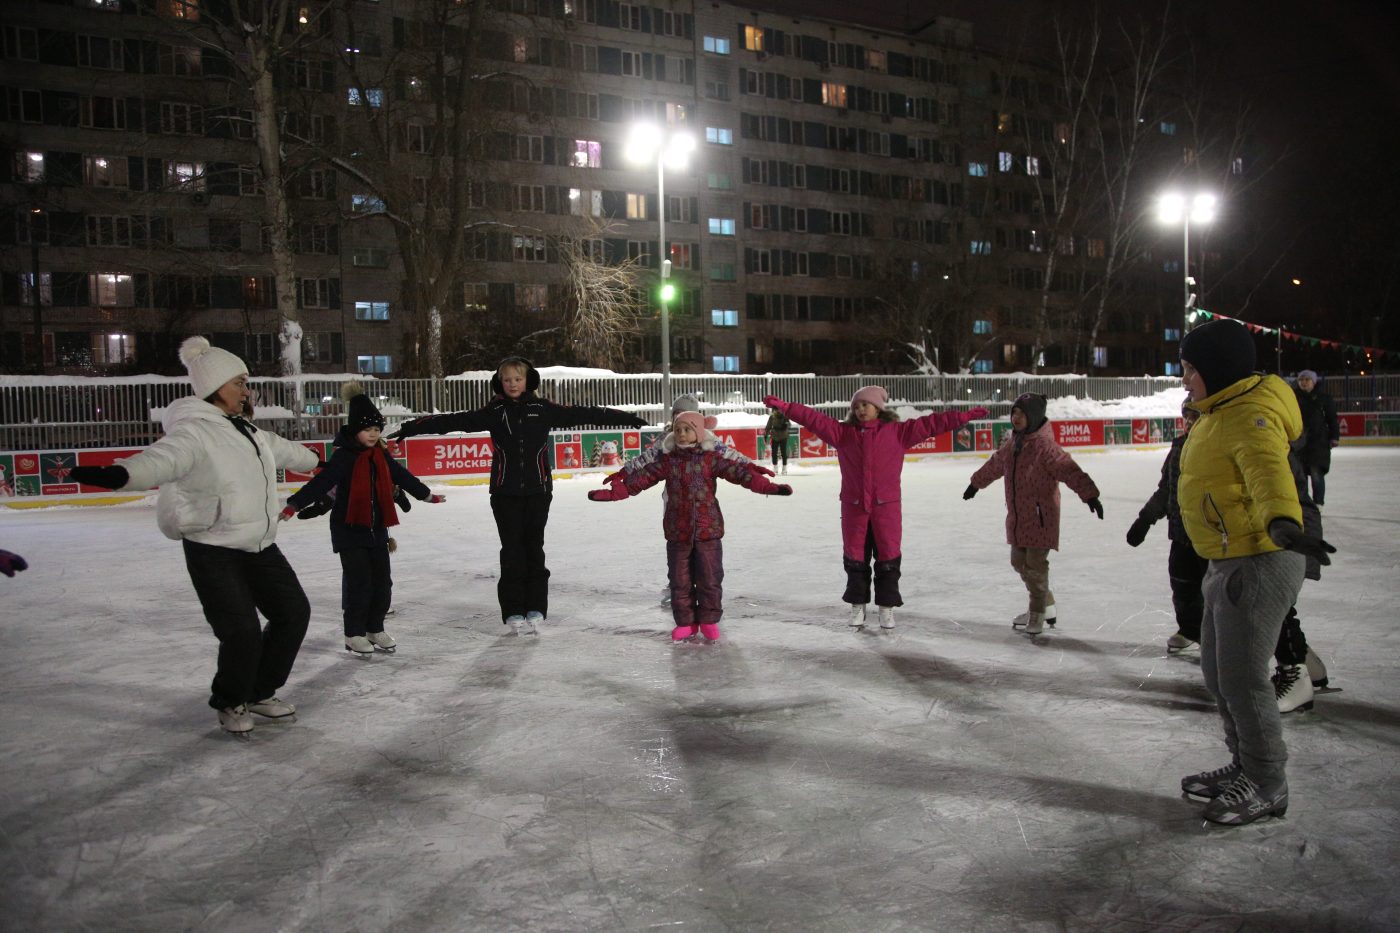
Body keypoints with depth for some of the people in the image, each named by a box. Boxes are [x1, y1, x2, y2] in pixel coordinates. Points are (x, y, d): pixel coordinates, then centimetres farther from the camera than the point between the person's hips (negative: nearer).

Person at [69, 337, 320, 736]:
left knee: (293, 611, 9)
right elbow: (163, 458, -38)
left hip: (259, 545, 9)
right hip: (213, 550, -8)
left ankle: (260, 692, 29)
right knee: (242, 631, -11)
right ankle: (230, 703, 19)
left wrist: (314, 461, 50)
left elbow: (283, 450, 32)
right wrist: (119, 473, -59)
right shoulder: (194, 432, -17)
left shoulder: (247, 430, 11)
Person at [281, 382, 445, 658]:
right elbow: (321, 482, -23)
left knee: (382, 581, 9)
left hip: (376, 528, 6)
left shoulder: (380, 456, 8)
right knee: (359, 581, -5)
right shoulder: (344, 457, -12)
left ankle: (375, 629, 23)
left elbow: (402, 477, 22)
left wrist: (426, 494, 34)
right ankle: (354, 634, 8)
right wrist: (295, 504, -34)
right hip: (349, 529, -6)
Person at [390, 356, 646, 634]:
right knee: (512, 550, 2)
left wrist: (628, 419, 0)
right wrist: (412, 428, -9)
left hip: (538, 490, 0)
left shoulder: (543, 409, 3)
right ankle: (513, 611, 10)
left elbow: (582, 414, 1)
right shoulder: (494, 412, 3)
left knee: (534, 548, 5)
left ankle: (536, 609, 13)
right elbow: (454, 421, -3)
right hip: (505, 493, 0)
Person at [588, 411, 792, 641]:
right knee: (680, 579, 9)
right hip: (677, 531, 2)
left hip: (708, 529, -2)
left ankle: (709, 620, 22)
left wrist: (767, 486, -24)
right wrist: (612, 492, -9)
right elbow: (640, 478, -1)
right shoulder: (667, 461, 2)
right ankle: (685, 622, 23)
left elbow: (738, 472, -13)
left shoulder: (711, 458, -4)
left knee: (710, 578, 4)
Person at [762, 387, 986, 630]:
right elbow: (814, 419, -1)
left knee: (888, 557, 5)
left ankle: (887, 606, 17)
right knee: (855, 557, 9)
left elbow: (930, 424, -2)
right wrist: (784, 407, -10)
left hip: (886, 507, -1)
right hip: (853, 507, 1)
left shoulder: (897, 431, 1)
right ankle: (857, 604, 23)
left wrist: (965, 416, -7)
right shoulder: (843, 432, 5)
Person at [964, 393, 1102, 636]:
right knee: (1019, 562, 13)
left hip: (1041, 516, -8)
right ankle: (1046, 606, 31)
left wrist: (1089, 494, -38)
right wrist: (976, 483, 40)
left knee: (1035, 564, -5)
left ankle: (1039, 615, 12)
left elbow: (1069, 470, -26)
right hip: (1017, 516, 8)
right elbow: (995, 464, 27)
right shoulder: (1012, 443, 10)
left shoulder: (1044, 445, -16)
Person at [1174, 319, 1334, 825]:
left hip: (1259, 563, -10)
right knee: (1218, 673, 18)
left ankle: (1267, 788, 15)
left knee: (1242, 680, -1)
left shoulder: (1251, 417, -21)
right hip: (1228, 562, 10)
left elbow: (1269, 471, -41)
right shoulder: (1221, 412, 11)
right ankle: (1245, 767, 35)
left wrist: (1283, 522, -58)